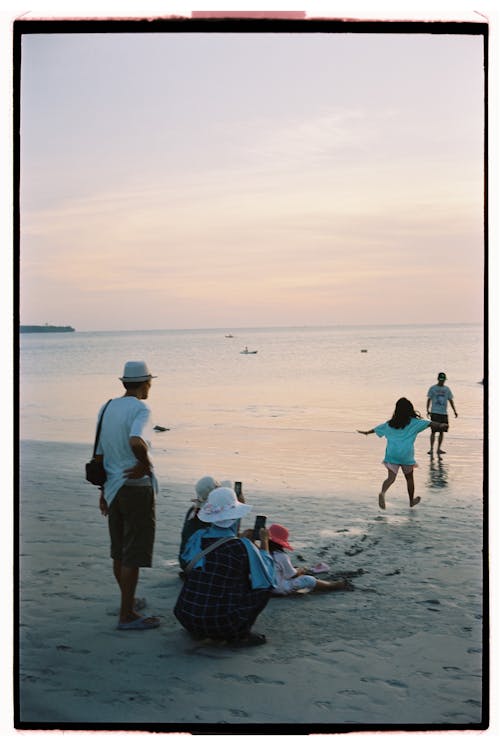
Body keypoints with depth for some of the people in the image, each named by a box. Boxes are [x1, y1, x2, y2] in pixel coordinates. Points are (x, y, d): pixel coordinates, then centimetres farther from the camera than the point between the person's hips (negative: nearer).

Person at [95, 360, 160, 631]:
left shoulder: (107, 409, 10)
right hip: (137, 488, -8)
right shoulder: (140, 409, -13)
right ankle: (126, 616, 2)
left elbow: (99, 455, 14)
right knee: (134, 554, -1)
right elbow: (136, 442, -34)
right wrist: (146, 465, -14)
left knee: (119, 551, 18)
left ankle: (129, 601, 35)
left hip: (113, 487, 8)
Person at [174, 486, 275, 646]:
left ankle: (198, 632, 21)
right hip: (224, 625, -5)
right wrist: (264, 542, 17)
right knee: (265, 585, 11)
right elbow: (266, 575, 4)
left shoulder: (197, 538, -2)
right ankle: (240, 635, 7)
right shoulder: (244, 547, -14)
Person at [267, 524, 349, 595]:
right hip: (280, 589, -9)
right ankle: (333, 586, 17)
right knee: (308, 580, 0)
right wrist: (299, 571, 10)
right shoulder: (281, 556, -23)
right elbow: (293, 575, -12)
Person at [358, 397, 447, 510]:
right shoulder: (413, 422, 2)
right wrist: (439, 425, -5)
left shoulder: (390, 424, 13)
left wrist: (366, 432, 42)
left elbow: (376, 429, 26)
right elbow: (429, 424, -7)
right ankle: (411, 501, 31)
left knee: (391, 477, -5)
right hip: (406, 454, -2)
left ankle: (382, 492, -35)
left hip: (391, 454, 2)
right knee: (409, 478, 17)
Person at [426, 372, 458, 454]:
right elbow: (429, 399, 1)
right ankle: (431, 448, -7)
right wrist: (428, 410, -11)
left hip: (444, 413, 4)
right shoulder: (433, 388, 2)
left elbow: (450, 400, 15)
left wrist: (454, 411, 8)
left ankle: (439, 449, 15)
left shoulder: (447, 389, 12)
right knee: (433, 431, -10)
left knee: (442, 431, 6)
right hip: (435, 412, -4)